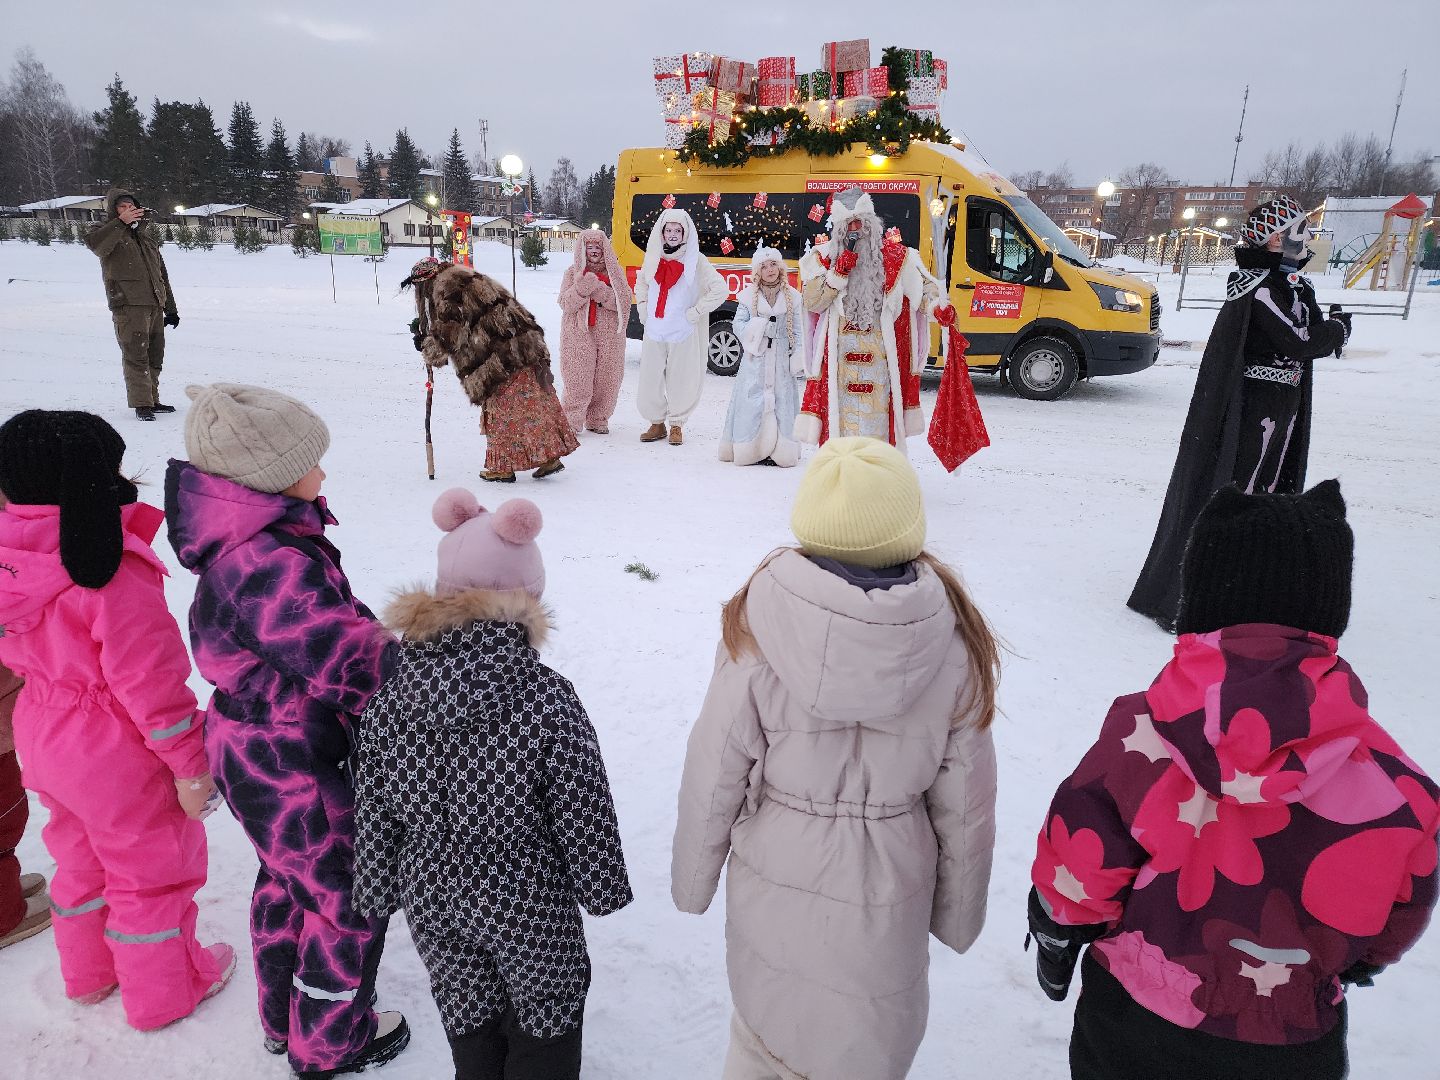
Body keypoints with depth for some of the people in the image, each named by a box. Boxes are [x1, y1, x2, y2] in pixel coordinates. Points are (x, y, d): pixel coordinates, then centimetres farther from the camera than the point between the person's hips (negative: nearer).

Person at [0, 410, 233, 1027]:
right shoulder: (115, 572, -30)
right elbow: (147, 680, -25)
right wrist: (189, 765, -15)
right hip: (115, 755, -8)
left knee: (80, 855, 28)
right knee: (150, 869, 13)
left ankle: (89, 973, 48)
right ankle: (162, 993, 32)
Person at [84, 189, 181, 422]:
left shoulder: (146, 234, 22)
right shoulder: (108, 232, 3)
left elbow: (161, 272, 23)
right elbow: (93, 243, -23)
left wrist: (170, 308, 20)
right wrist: (121, 222, -24)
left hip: (155, 305, 7)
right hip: (129, 305, -6)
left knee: (155, 355, 11)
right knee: (136, 354, -10)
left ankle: (153, 400, 21)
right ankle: (141, 404, -8)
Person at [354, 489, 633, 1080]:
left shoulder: (390, 698, -13)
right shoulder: (548, 700, -26)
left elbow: (373, 814, -2)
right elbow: (583, 812, -16)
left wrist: (379, 892, 14)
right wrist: (603, 888, 1)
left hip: (432, 899, 4)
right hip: (529, 904, -3)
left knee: (468, 1019, 24)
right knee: (544, 1017, 21)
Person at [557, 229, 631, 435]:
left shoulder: (615, 272, 8)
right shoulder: (573, 273, 6)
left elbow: (624, 302, -3)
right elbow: (566, 304, -4)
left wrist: (601, 291, -16)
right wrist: (582, 288, -20)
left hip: (610, 337, 2)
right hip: (579, 336, -2)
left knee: (606, 380, 5)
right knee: (578, 381, -6)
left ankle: (597, 420, 19)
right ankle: (570, 422, 3)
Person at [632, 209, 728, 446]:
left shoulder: (696, 260, -6)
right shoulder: (653, 257, 6)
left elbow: (721, 289, -8)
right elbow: (641, 282, 26)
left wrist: (695, 312, -11)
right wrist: (643, 307, 12)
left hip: (684, 333, -4)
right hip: (654, 331, 4)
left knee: (681, 380, 3)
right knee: (650, 380, 6)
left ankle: (677, 424, 19)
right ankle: (657, 423, 22)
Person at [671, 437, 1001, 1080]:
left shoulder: (756, 627, -21)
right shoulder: (952, 640, -17)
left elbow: (714, 774, -13)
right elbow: (965, 804, -7)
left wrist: (691, 880, 5)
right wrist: (959, 914, 9)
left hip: (774, 884, 0)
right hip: (887, 900, 1)